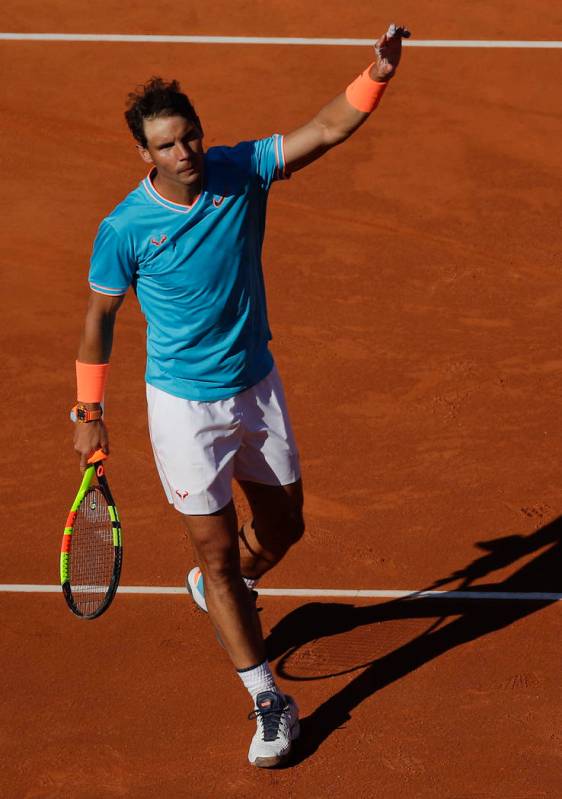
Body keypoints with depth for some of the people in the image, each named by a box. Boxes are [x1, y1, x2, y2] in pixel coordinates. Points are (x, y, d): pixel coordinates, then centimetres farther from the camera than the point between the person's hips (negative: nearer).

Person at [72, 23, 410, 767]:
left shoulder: (241, 171, -11)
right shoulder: (125, 229, -18)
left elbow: (330, 127, -17)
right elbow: (99, 317, -6)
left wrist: (377, 74, -35)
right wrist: (89, 412, -4)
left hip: (257, 386, 4)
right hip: (184, 406, -4)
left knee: (283, 525, 18)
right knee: (218, 551, 1)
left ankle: (221, 590, 52)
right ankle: (269, 702, 12)